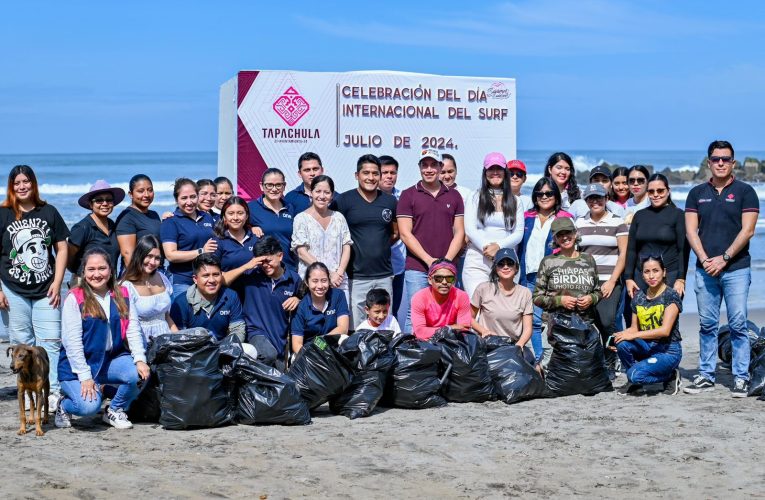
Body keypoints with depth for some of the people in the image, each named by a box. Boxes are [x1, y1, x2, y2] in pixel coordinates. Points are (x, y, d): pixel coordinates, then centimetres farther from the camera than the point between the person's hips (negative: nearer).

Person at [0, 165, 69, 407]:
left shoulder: (49, 212, 7)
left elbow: (62, 248, 8)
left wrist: (57, 284, 0)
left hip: (45, 290, 1)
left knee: (51, 340, -6)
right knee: (22, 343, 4)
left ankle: (53, 391, -4)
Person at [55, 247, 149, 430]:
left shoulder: (122, 296, 5)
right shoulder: (75, 298, -9)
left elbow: (132, 330, 0)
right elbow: (72, 341, -12)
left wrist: (140, 360, -16)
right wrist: (85, 377, -18)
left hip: (112, 359, 4)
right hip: (78, 364, -4)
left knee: (139, 373, -25)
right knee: (89, 406, -27)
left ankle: (115, 410, 5)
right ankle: (64, 405, 11)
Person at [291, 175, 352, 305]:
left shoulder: (338, 218, 13)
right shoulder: (301, 219, 1)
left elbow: (346, 248, 11)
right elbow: (302, 252, -5)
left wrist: (339, 272, -6)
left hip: (338, 281, 3)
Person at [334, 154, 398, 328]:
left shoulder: (390, 201, 10)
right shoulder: (344, 200, -1)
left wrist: (379, 247, 9)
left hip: (384, 276, 4)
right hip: (356, 276, -4)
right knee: (355, 330, -3)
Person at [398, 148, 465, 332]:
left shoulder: (453, 196, 11)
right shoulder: (408, 195, 3)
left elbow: (459, 233, 8)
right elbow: (405, 234, -3)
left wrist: (446, 260, -7)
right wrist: (429, 260, -11)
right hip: (417, 269, -2)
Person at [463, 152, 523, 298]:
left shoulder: (515, 201, 16)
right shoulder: (475, 198, 11)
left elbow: (519, 233, 7)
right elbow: (469, 229, 1)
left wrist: (499, 246, -11)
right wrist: (486, 247, -13)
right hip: (477, 262, -1)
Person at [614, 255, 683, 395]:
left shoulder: (671, 296, -12)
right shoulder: (638, 297, 6)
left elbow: (665, 330, -21)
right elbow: (634, 328, 9)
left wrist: (634, 335, -26)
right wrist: (617, 336, -12)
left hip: (668, 351, -5)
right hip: (647, 346, 5)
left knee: (635, 374, -28)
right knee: (622, 343, -26)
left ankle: (670, 376, 2)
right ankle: (634, 383, -1)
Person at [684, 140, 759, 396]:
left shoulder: (745, 192, 2)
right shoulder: (697, 193, 11)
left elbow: (747, 230, -6)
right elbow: (691, 231, 5)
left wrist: (724, 258, -12)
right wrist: (705, 259, -8)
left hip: (736, 268, -3)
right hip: (705, 269, 3)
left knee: (738, 324, -4)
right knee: (707, 325, 6)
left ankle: (741, 378, 2)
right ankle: (706, 376, 13)